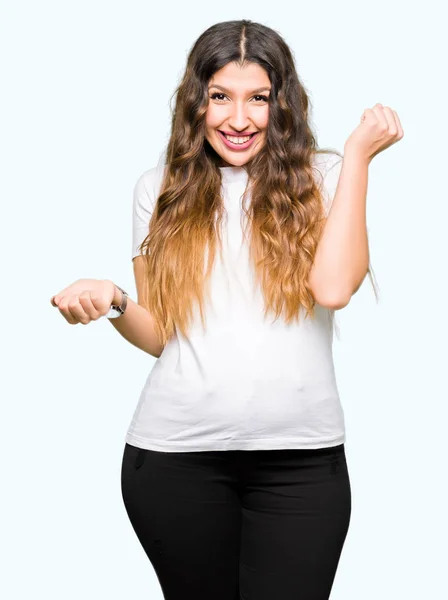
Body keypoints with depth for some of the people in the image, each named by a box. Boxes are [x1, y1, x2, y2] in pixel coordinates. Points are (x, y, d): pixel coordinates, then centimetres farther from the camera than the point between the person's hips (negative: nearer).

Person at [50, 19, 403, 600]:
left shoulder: (323, 178, 4)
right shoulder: (160, 187, 8)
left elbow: (333, 287, -15)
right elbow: (159, 335, 9)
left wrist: (357, 154, -7)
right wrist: (113, 301, -12)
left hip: (300, 455, -1)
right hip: (176, 451, 1)